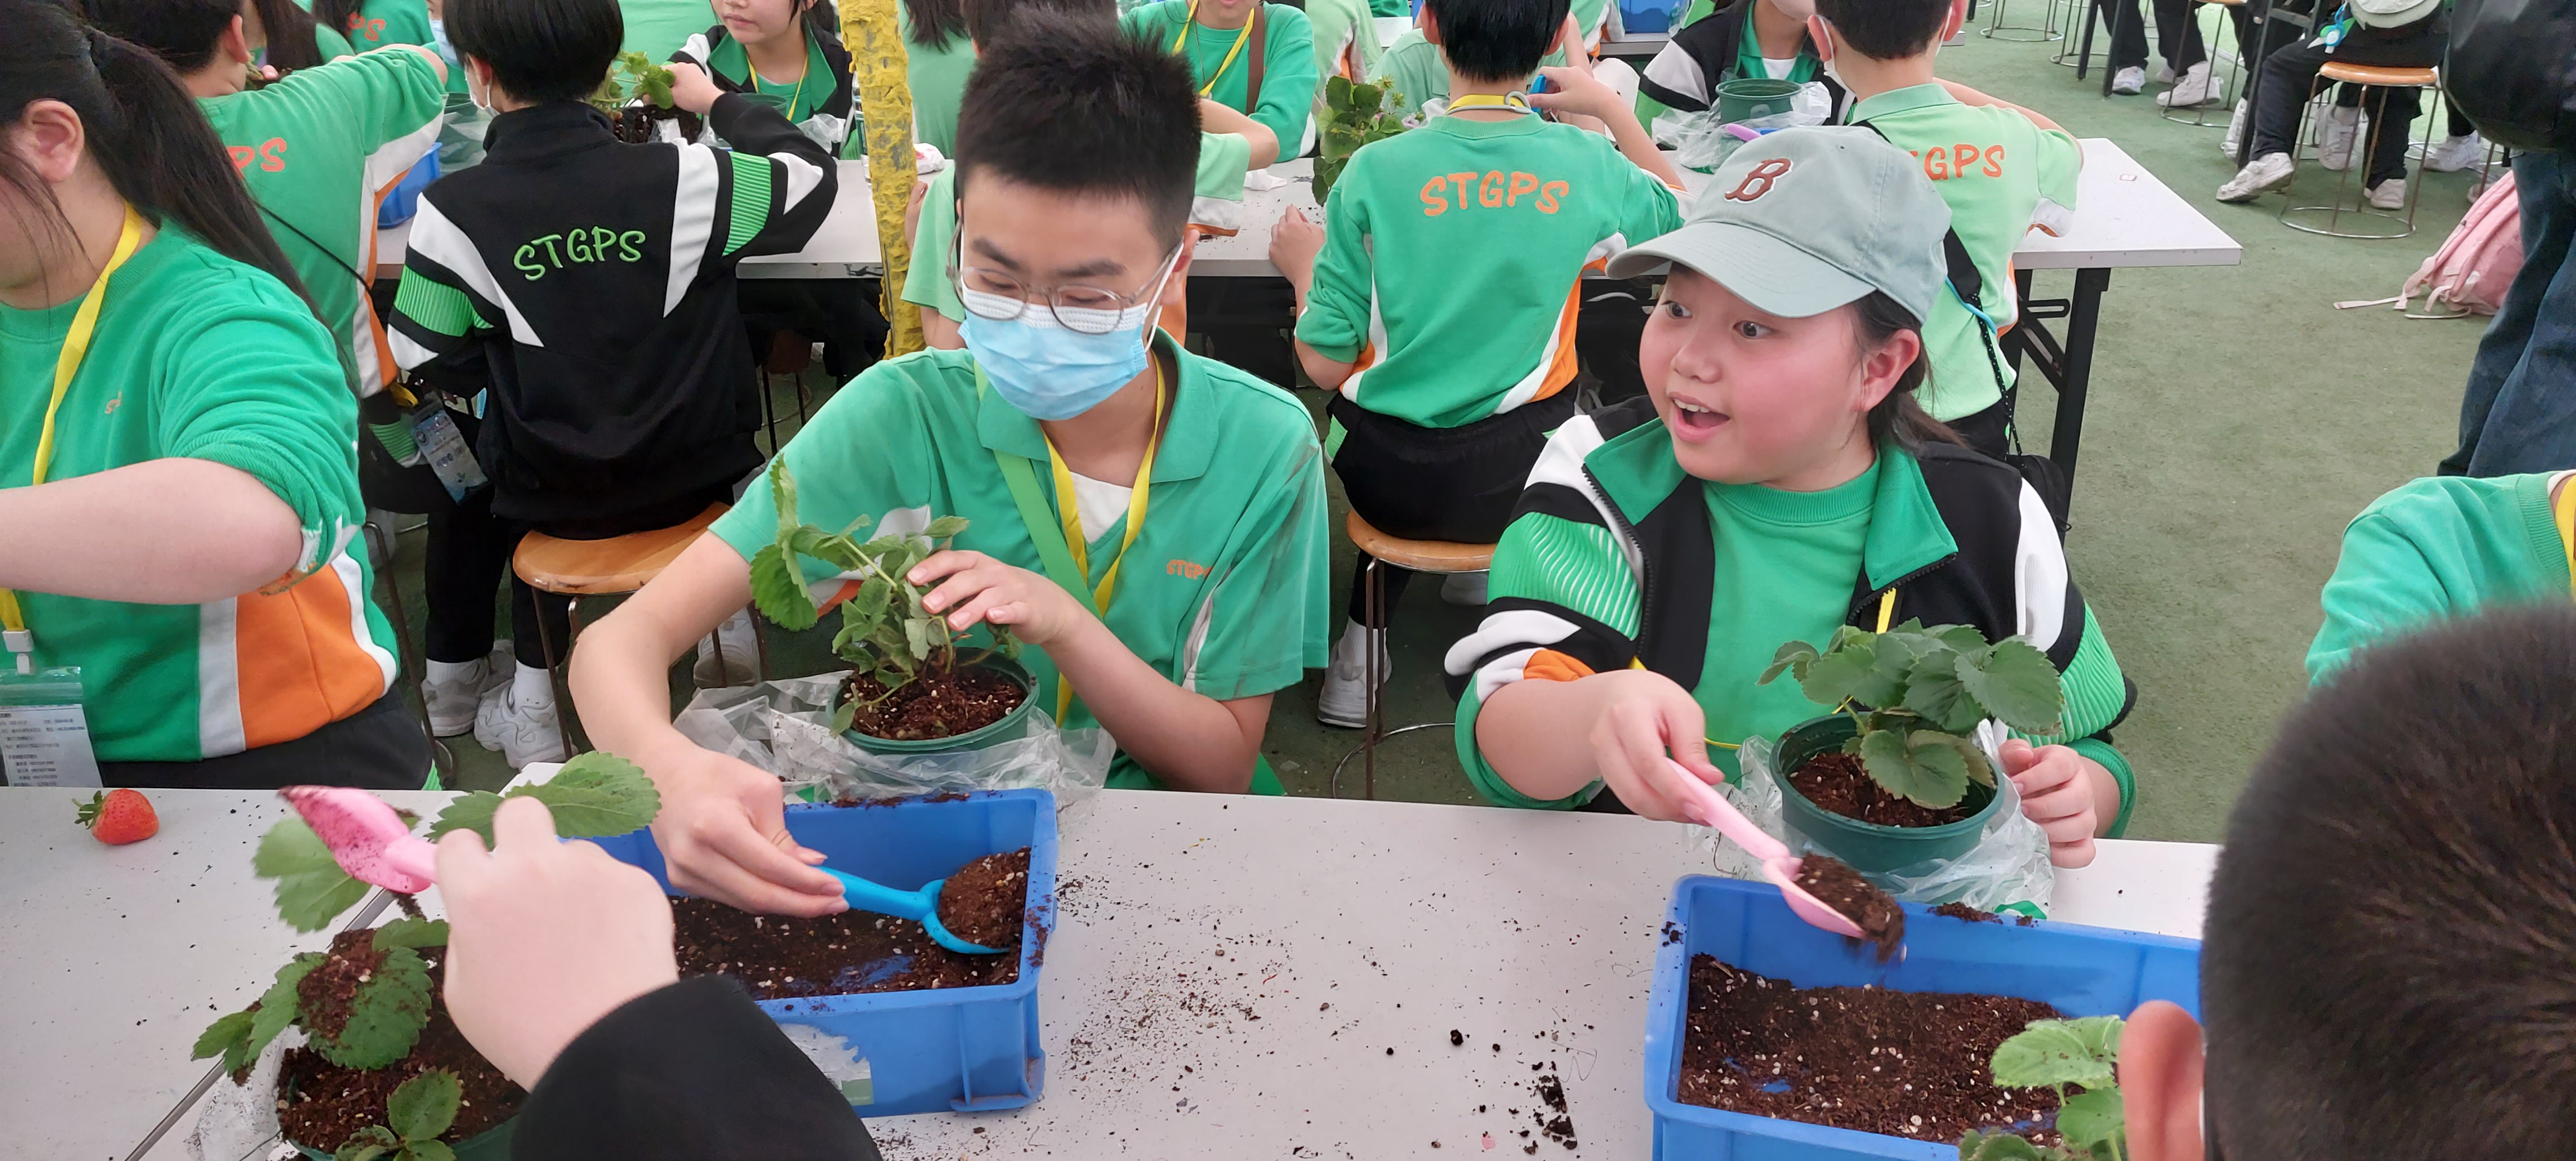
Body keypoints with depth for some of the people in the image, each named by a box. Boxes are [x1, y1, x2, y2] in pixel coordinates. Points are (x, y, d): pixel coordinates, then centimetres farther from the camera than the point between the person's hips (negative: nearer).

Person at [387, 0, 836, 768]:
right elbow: (813, 175, -1)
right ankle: (733, 625, 40)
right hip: (698, 475, 0)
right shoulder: (681, 178, -17)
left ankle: (533, 699, 36)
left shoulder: (452, 211, -17)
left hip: (553, 497, 0)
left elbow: (422, 358, -7)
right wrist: (717, 101, 13)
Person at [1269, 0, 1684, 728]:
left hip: (1386, 478, -1)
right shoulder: (1589, 167, -9)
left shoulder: (1376, 171, -14)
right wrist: (1610, 107, 18)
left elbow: (1325, 364, -9)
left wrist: (1305, 267, 10)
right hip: (1517, 479, 1)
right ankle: (1482, 570, 39)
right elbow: (1690, 218, 14)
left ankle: (1366, 637, 29)